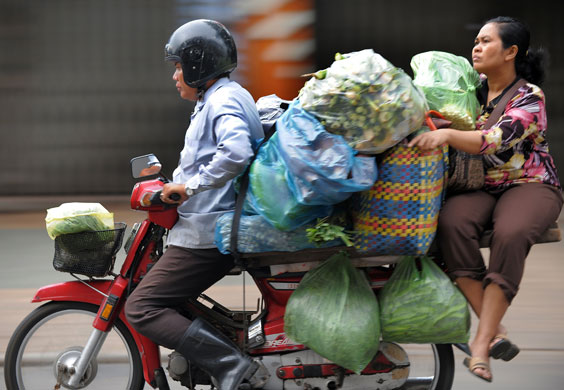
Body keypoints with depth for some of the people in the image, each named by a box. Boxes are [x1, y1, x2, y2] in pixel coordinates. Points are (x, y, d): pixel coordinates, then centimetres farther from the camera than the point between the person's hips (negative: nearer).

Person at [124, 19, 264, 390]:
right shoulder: (229, 97, 19)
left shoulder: (223, 101, -14)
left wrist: (191, 185, -23)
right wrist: (180, 182, 26)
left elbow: (235, 152, -31)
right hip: (221, 228, 11)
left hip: (207, 233, -11)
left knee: (141, 308, -13)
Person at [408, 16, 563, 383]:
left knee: (509, 234, -38)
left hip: (530, 185, -4)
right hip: (480, 188, 5)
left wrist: (448, 135, -37)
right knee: (451, 222, -31)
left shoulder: (529, 97, -6)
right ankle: (497, 333, -34)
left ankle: (482, 342, -38)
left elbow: (496, 140, -23)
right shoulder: (475, 93, 13)